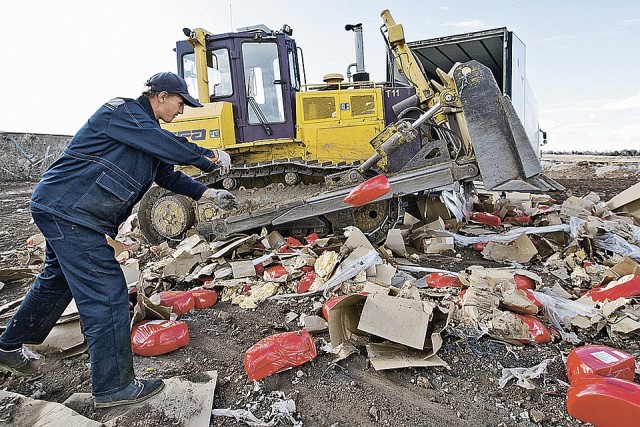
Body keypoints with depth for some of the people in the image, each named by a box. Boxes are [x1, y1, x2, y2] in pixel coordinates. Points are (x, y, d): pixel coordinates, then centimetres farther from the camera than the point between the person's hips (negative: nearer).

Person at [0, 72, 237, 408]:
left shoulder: (145, 131, 15)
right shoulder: (121, 112, -14)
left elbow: (166, 174, 17)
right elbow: (168, 146, -26)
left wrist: (207, 194, 10)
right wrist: (210, 158, -14)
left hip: (64, 211, 11)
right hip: (67, 212, -11)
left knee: (58, 280, 25)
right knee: (106, 293, -10)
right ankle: (114, 386, 1)